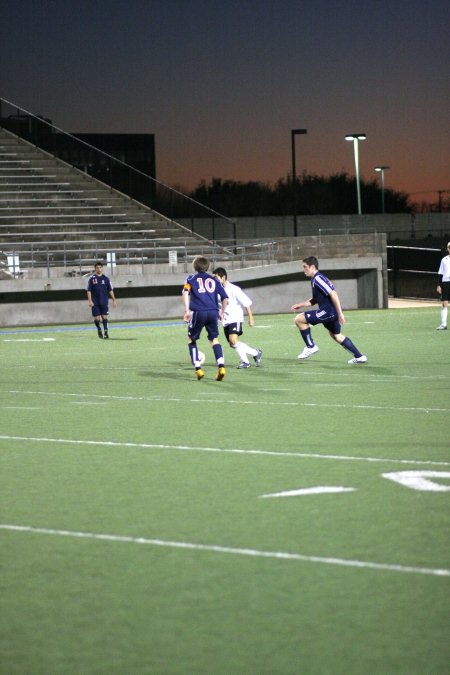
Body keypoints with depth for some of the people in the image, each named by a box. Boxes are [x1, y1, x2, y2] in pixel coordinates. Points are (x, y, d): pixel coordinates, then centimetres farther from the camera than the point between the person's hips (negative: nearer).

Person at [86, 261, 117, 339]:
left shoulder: (105, 278, 4)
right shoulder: (91, 278, 1)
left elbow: (110, 290, 8)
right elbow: (89, 290, 0)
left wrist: (114, 300, 4)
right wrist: (90, 300, -9)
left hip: (104, 301, 0)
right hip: (95, 302, 0)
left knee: (104, 316, -7)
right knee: (96, 317, 2)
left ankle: (106, 331, -4)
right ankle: (99, 330, 25)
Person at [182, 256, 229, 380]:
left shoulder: (192, 279, 11)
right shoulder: (214, 280, 18)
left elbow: (186, 292, -10)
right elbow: (225, 298, 13)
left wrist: (187, 310, -14)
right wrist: (221, 313, 25)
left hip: (198, 312, -2)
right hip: (213, 312, 2)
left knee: (191, 339, 15)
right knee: (214, 339, 11)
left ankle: (198, 368, 6)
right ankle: (221, 366, -11)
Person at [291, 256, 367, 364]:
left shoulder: (318, 279, -14)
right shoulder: (315, 279, 17)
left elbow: (333, 294, -21)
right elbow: (315, 300, 28)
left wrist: (340, 313, -24)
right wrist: (301, 305, 20)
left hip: (328, 311, -10)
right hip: (331, 313, 10)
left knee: (299, 319, -10)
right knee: (336, 335, 26)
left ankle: (310, 347, 0)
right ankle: (359, 356, 30)